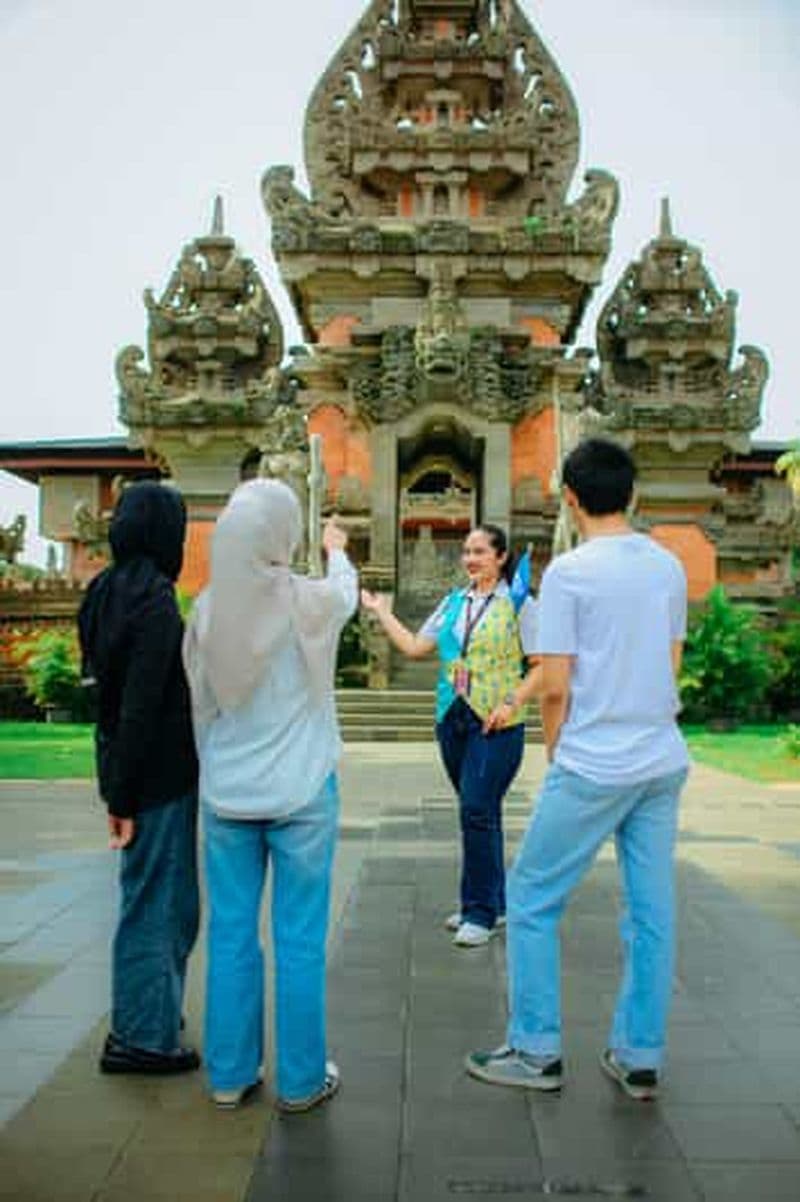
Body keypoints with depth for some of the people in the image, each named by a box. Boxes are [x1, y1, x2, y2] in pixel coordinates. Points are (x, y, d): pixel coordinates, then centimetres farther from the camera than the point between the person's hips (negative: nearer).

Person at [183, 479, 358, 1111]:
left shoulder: (208, 608, -3)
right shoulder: (311, 602, -12)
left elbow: (200, 705, 5)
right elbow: (347, 592, 13)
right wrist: (337, 550, 35)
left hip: (225, 793, 4)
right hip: (301, 793, -3)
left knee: (231, 935, 13)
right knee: (300, 940, 8)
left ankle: (230, 1075, 26)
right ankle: (301, 1080, 20)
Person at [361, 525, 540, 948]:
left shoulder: (518, 603, -3)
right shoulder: (453, 602, 13)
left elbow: (542, 665, -5)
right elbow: (414, 647, 13)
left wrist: (512, 702, -15)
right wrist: (381, 612, 13)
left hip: (495, 723, -6)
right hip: (452, 719, 6)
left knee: (478, 810, -10)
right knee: (478, 812, 13)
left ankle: (480, 912, 2)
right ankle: (493, 901, 27)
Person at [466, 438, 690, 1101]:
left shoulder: (569, 572, -12)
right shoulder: (669, 567, 6)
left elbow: (555, 686, -11)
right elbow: (671, 665, 13)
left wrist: (556, 754, 4)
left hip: (592, 767, -6)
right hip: (663, 763, 6)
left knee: (532, 902, 8)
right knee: (652, 911, 12)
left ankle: (536, 1052, 16)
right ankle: (640, 1058, 22)